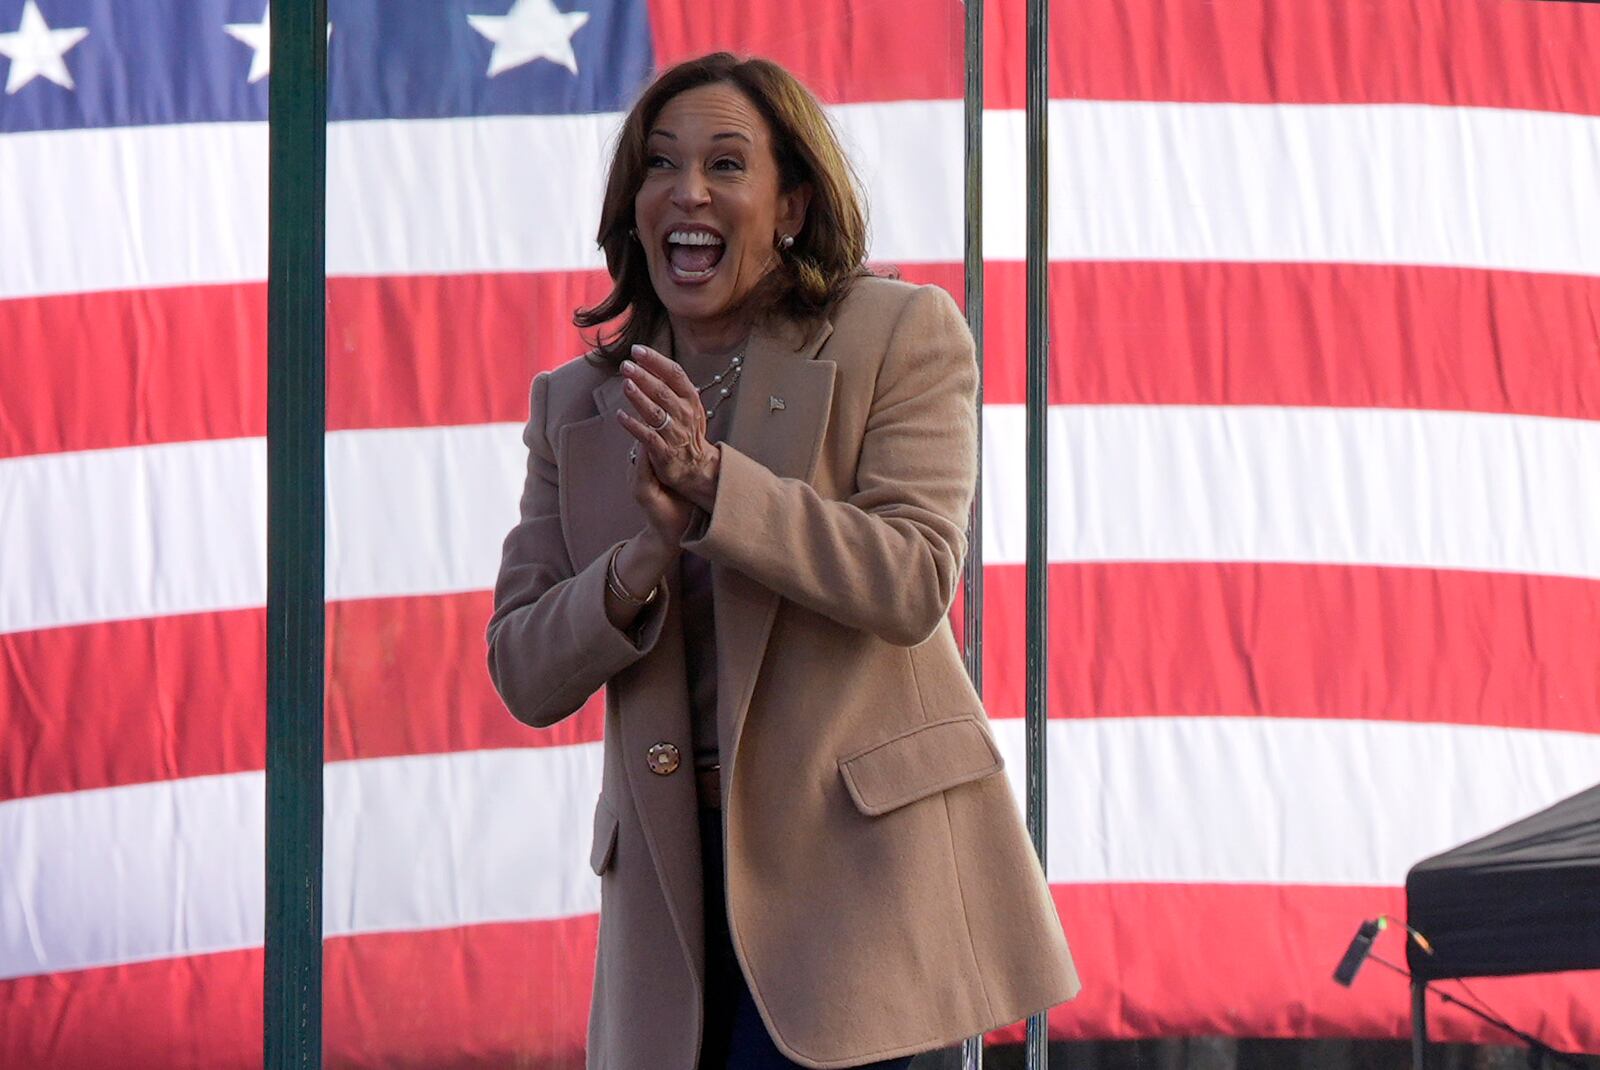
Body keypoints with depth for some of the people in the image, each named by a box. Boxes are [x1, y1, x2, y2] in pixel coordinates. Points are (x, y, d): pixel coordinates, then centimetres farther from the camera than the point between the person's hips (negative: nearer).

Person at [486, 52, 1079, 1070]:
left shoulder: (900, 334, 1)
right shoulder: (576, 405, 12)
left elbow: (913, 584, -11)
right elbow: (524, 677, 6)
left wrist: (715, 483, -21)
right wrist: (642, 561, -14)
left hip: (856, 854, -4)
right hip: (676, 866, 4)